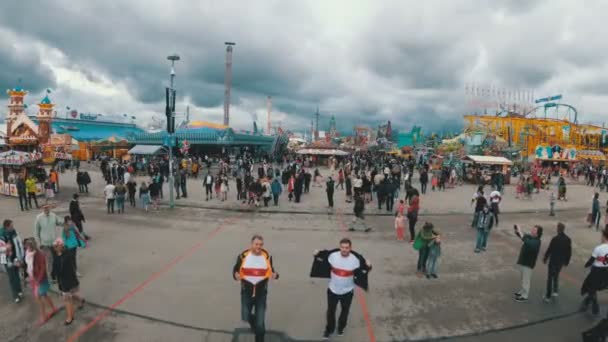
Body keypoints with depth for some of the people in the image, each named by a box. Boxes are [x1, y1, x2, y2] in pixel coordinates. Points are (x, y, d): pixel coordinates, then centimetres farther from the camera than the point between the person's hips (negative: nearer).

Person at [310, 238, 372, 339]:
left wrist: (368, 267, -27)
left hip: (347, 291, 0)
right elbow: (324, 265, 0)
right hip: (333, 289, 0)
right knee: (331, 311, 17)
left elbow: (360, 273, -8)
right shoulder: (332, 255, -18)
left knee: (345, 310, 23)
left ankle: (341, 327, 51)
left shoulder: (356, 259, -20)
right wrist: (317, 256, -14)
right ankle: (329, 329, 44)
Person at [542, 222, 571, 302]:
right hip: (561, 262, 5)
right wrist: (566, 262, 15)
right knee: (556, 275, 26)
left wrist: (545, 259, 0)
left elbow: (549, 250, -14)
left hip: (553, 261, -5)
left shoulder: (555, 239, -20)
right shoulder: (568, 239, -3)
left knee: (550, 278, 6)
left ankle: (548, 296, 9)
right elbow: (569, 252, 4)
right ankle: (555, 291, 25)